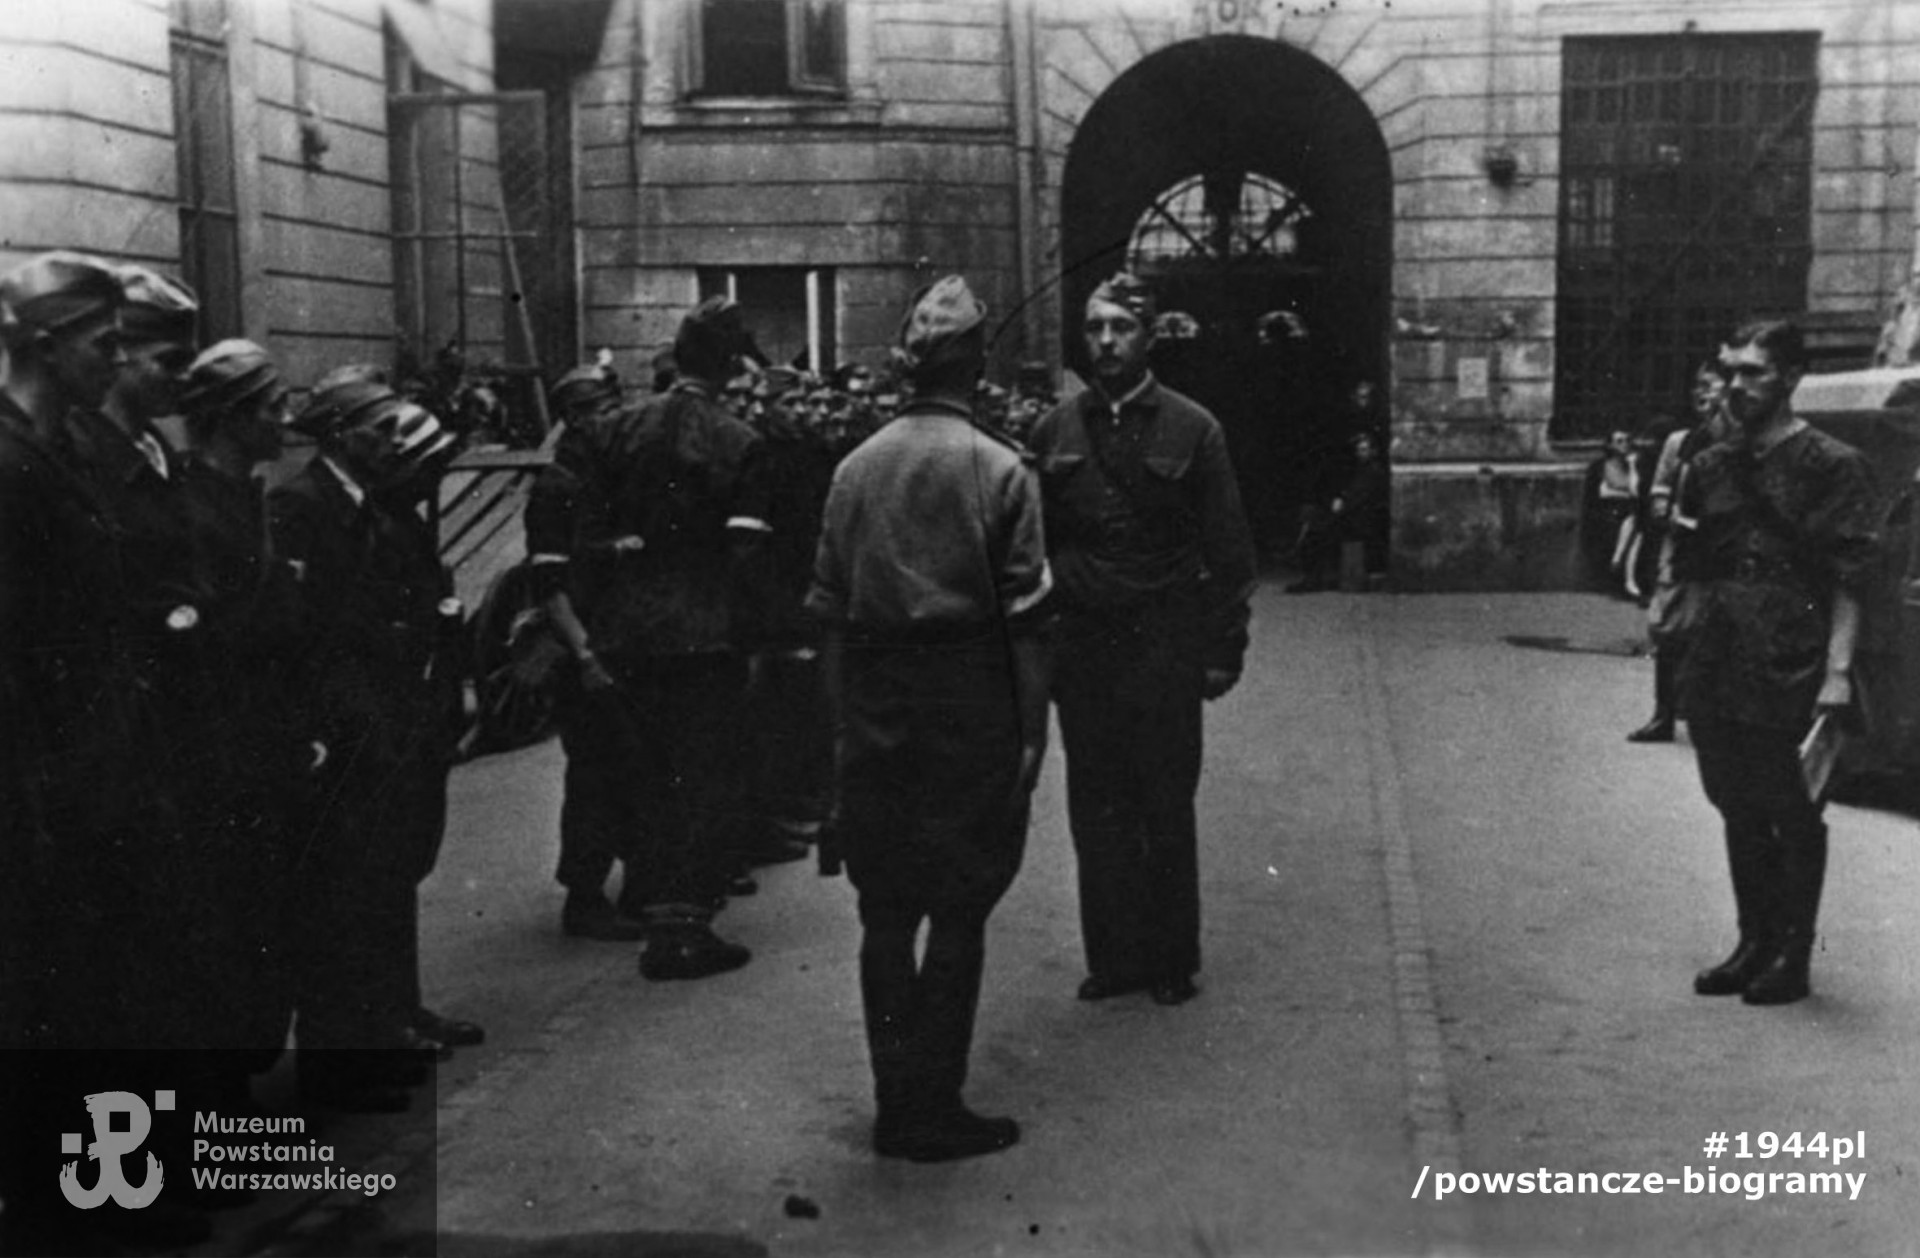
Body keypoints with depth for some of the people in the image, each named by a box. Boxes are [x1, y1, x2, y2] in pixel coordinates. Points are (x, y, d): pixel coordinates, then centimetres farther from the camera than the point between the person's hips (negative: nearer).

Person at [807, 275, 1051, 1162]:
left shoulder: (855, 468, 4)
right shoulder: (999, 469, -7)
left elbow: (828, 607, 4)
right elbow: (1021, 615, -9)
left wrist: (846, 717, 9)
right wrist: (1030, 732, -5)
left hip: (874, 709, 4)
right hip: (969, 712, -4)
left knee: (886, 914, 12)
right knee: (958, 914, 6)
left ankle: (896, 1104, 21)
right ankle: (934, 1111, 10)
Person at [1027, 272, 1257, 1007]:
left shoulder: (1191, 429, -1)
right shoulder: (1055, 432, 6)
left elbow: (1228, 550, 0)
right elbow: (1032, 546, 8)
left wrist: (1223, 650, -5)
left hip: (1165, 646, -2)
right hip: (1080, 647, 3)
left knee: (1166, 809, 5)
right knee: (1096, 810, 7)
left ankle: (1172, 961, 18)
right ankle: (1113, 957, 19)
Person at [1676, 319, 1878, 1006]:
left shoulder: (1831, 465, -5)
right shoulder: (1712, 465, 12)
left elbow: (1849, 578, -10)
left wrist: (1838, 670, -16)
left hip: (1792, 671, -6)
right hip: (1718, 667, 6)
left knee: (1794, 816, 1)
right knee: (1739, 810, 12)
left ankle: (1792, 955, 12)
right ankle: (1754, 944, 24)